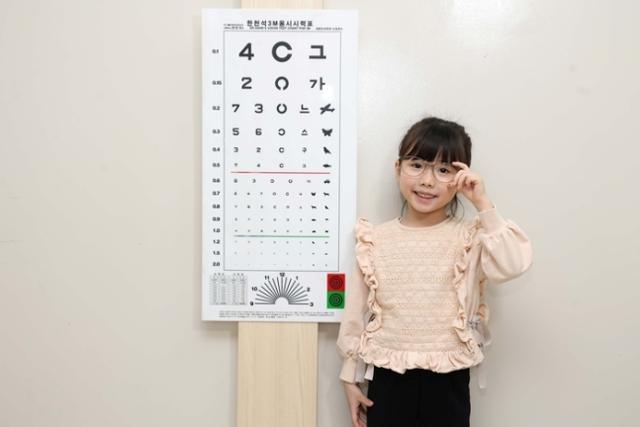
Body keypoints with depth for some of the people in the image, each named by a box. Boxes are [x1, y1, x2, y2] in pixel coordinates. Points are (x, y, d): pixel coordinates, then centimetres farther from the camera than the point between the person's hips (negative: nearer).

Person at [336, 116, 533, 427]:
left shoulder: (470, 237, -6)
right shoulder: (375, 240, -3)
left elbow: (512, 265, -25)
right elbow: (356, 312, 2)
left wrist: (483, 205, -22)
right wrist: (351, 377, 5)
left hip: (447, 381, -1)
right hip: (387, 378, 1)